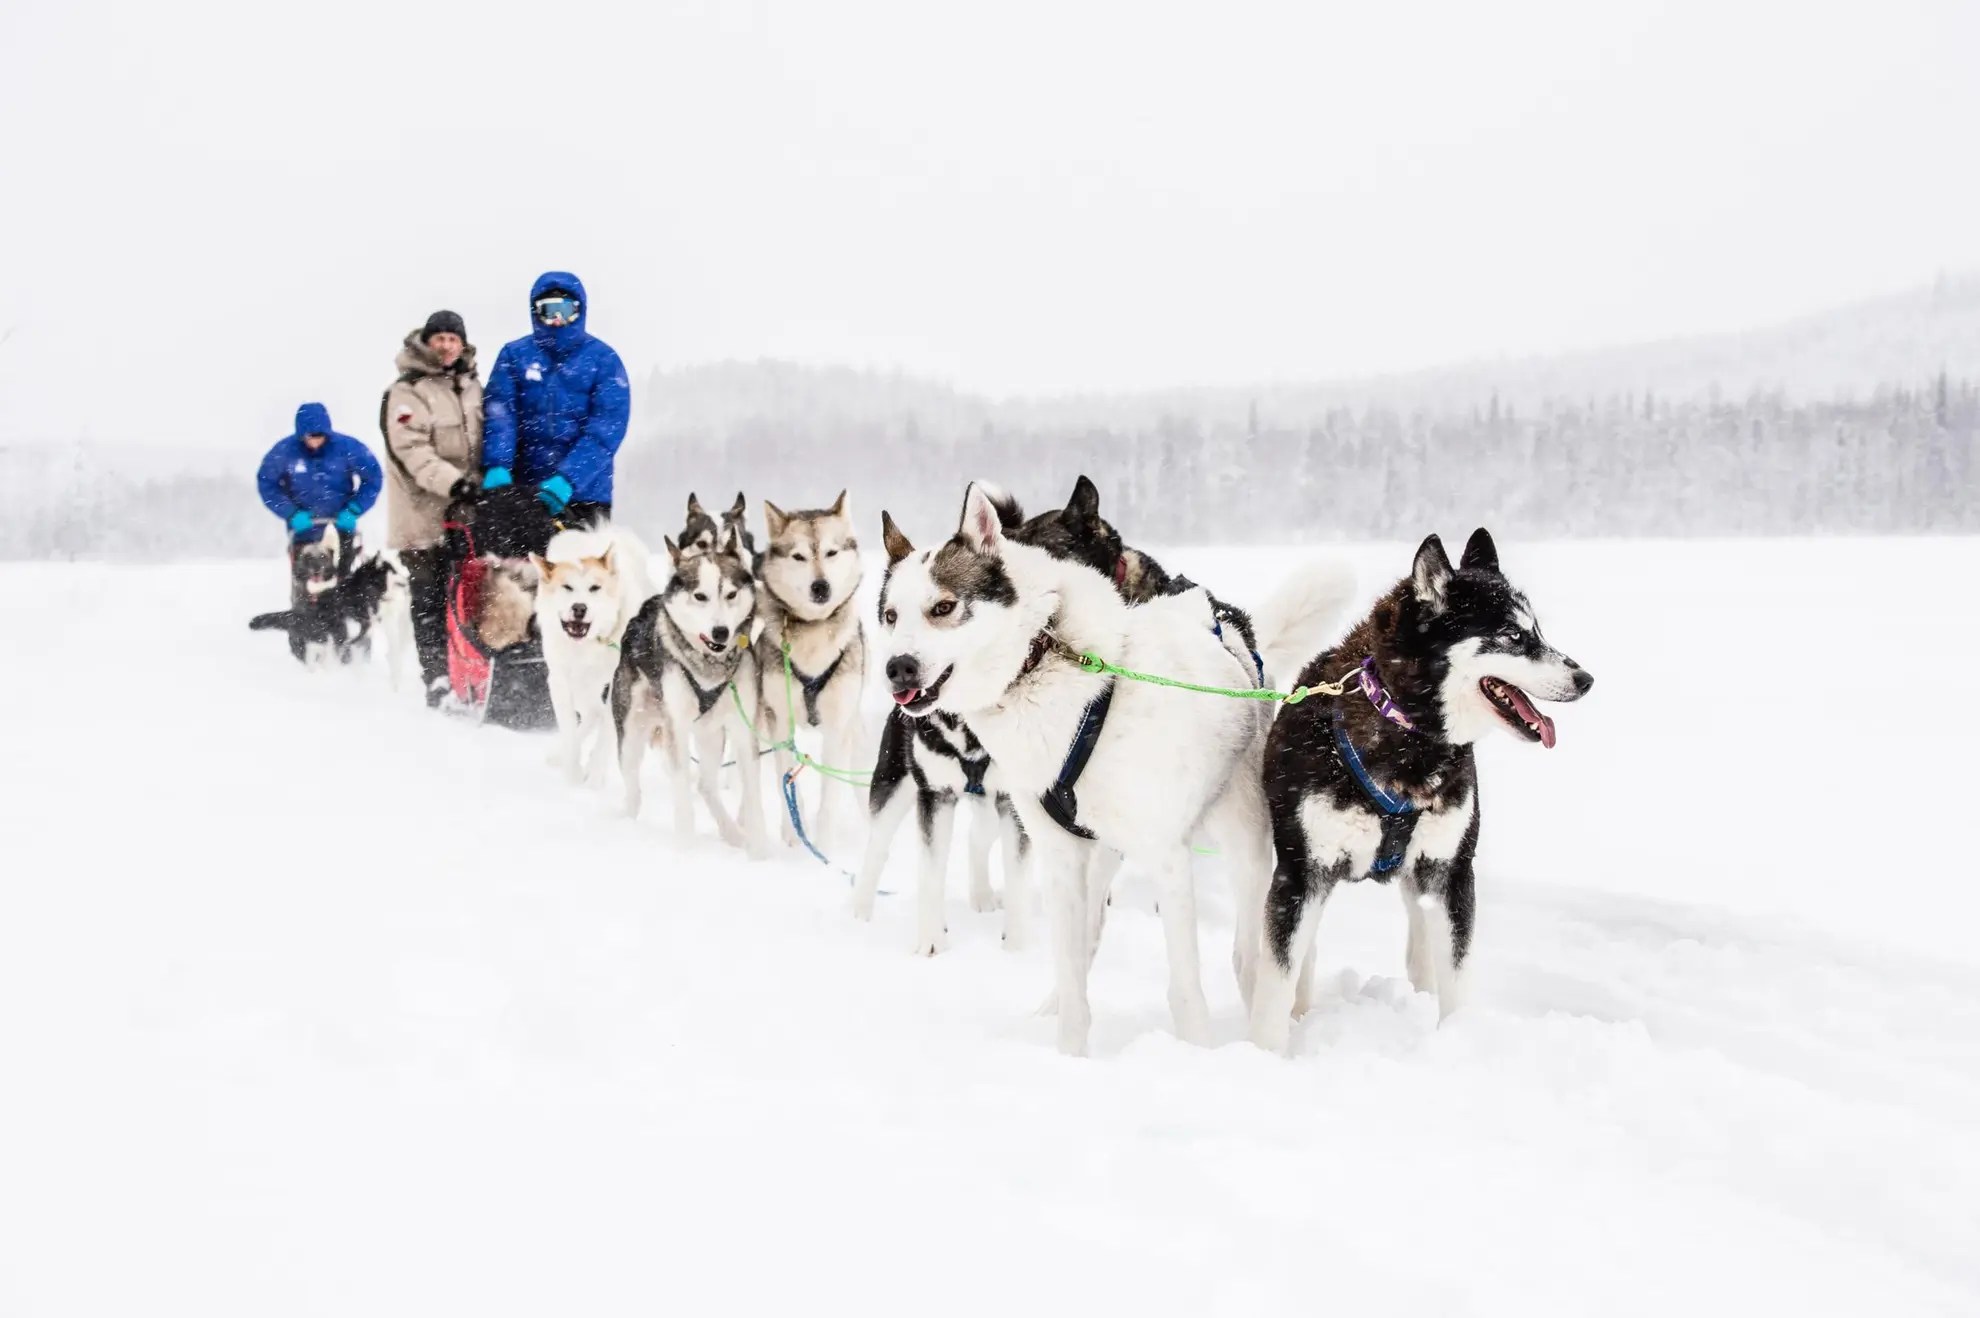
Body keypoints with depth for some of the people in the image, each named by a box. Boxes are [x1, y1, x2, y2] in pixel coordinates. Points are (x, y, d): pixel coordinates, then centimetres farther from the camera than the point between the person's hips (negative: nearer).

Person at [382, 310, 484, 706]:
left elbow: (484, 440, 22)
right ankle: (438, 679, -3)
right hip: (424, 513, -6)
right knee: (431, 600, -4)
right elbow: (412, 450, -17)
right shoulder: (406, 392, -6)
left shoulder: (472, 386, 15)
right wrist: (453, 482, -27)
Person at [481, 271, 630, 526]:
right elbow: (500, 415, -5)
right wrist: (497, 467, -23)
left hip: (584, 490, -1)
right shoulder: (515, 356, 5)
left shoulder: (603, 359, 0)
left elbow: (605, 429, -9)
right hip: (523, 491, 2)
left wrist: (567, 479, -23)